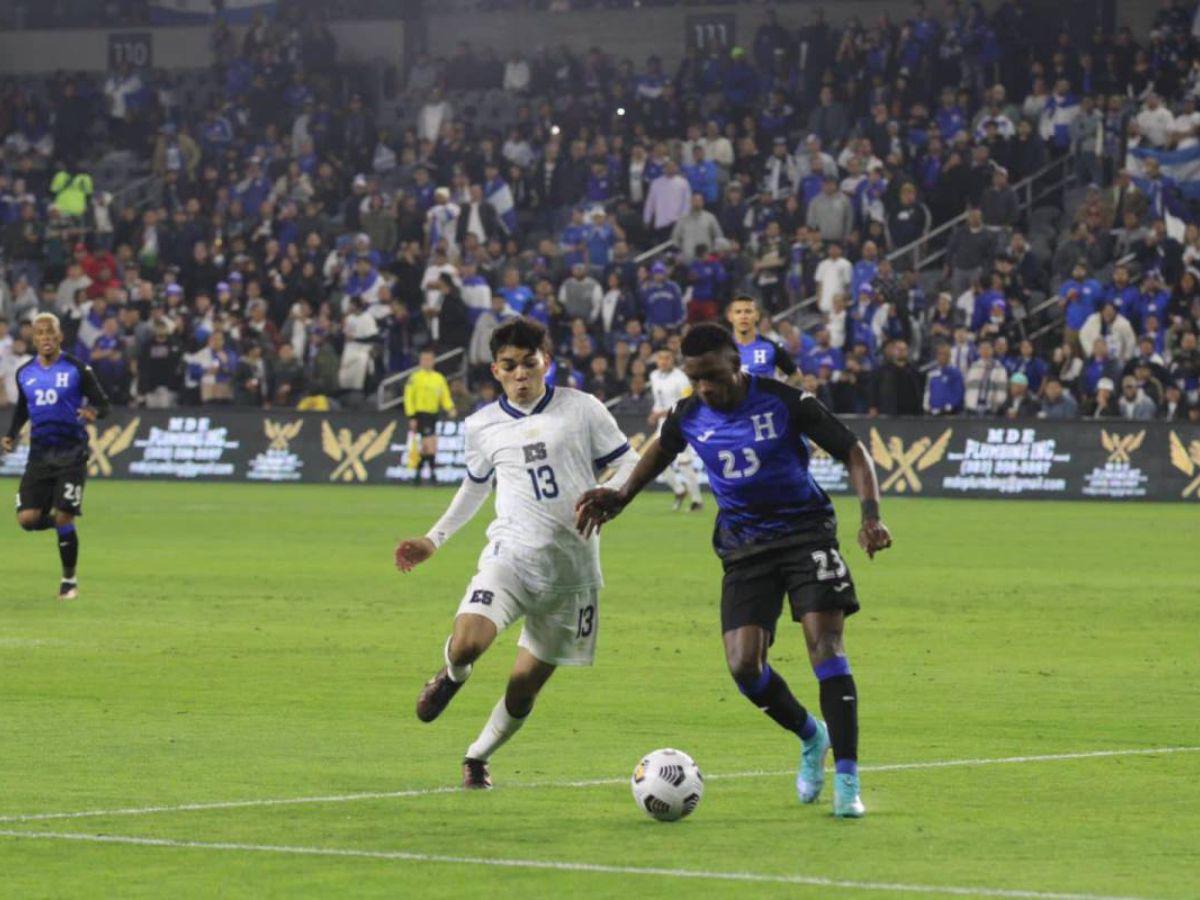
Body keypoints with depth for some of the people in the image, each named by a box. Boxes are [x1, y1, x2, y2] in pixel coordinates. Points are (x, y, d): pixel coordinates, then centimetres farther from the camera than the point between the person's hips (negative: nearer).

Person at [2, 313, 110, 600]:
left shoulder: (77, 370, -4)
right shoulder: (24, 373, 8)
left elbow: (103, 404, -2)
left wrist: (94, 413, -25)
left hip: (71, 453, -4)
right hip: (39, 454, 4)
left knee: (64, 519, -9)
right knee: (27, 519, -8)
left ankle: (69, 580, 8)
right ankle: (57, 519, 26)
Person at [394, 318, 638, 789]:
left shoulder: (582, 409, 0)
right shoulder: (482, 426, 8)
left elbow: (628, 465, 4)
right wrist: (433, 540, 19)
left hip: (572, 568, 0)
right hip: (511, 553, 0)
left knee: (525, 684, 4)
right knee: (467, 643, -27)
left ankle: (478, 757, 29)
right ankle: (452, 676, 11)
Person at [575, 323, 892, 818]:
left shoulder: (785, 403, -13)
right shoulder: (688, 417, -1)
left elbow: (853, 452, -9)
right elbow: (662, 448, 24)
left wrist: (871, 516, -21)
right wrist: (621, 496, 19)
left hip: (805, 531, -3)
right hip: (744, 548, 3)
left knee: (825, 645, -17)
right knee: (744, 666, -11)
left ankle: (847, 781, -14)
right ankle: (810, 737, 19)